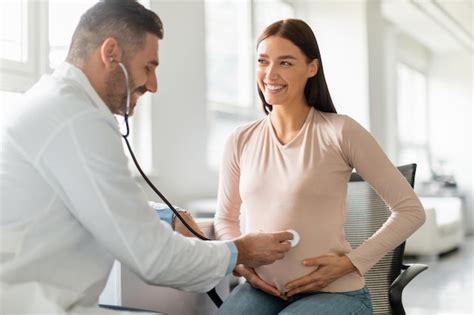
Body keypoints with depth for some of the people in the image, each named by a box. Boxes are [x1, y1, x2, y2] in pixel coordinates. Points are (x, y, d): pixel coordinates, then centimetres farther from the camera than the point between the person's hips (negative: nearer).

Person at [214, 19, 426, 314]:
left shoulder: (340, 132, -9)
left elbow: (410, 210, -5)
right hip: (262, 289, 3)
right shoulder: (241, 141, 3)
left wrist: (350, 263, -12)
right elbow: (225, 218, 18)